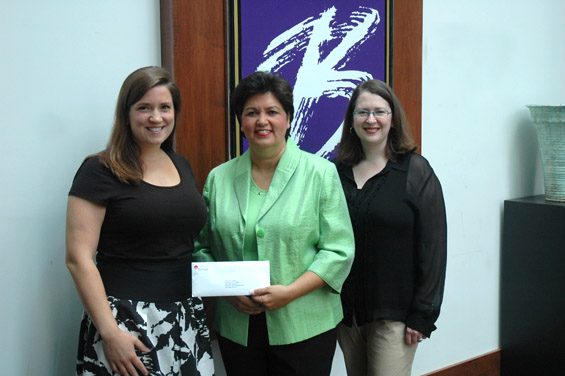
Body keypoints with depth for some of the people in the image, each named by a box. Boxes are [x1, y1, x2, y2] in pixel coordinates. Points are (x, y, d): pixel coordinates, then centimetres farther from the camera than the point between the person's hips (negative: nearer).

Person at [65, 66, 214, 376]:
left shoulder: (182, 166, 12)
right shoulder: (100, 171, -7)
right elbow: (79, 259, -12)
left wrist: (209, 304, 9)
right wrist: (110, 333, -17)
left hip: (186, 319, 6)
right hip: (127, 318, -5)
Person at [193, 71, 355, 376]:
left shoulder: (321, 173, -1)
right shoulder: (218, 178, 7)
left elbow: (339, 250, -5)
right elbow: (201, 248, 11)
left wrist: (290, 292, -15)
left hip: (304, 327, -2)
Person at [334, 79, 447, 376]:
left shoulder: (415, 171, -6)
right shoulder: (338, 171, 6)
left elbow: (432, 248, -8)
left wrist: (422, 315, -10)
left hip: (394, 314, -4)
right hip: (345, 310, 4)